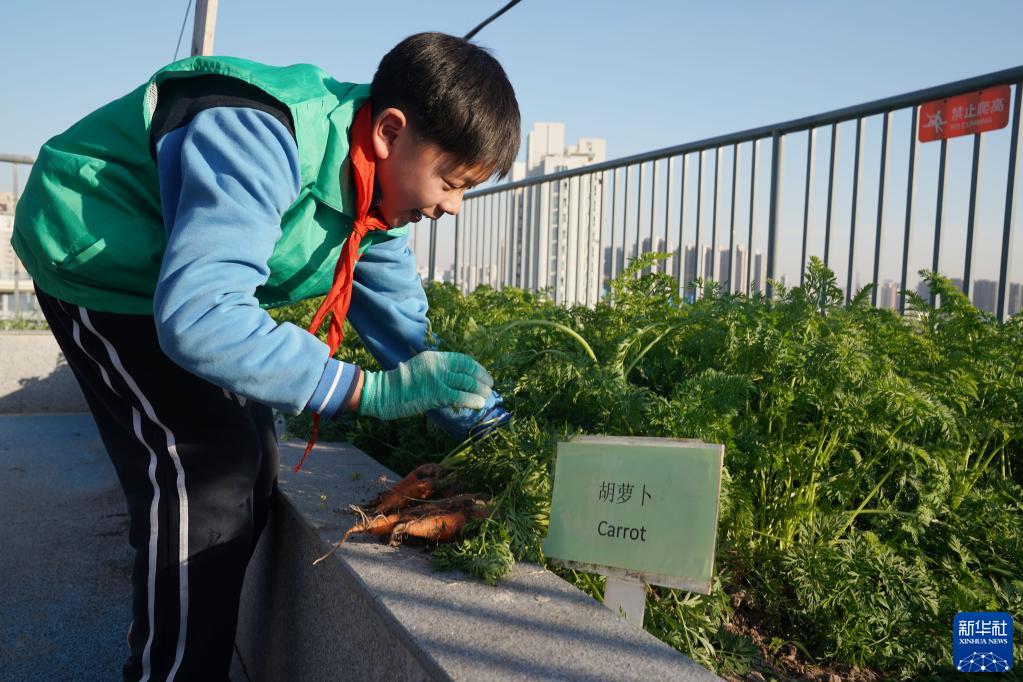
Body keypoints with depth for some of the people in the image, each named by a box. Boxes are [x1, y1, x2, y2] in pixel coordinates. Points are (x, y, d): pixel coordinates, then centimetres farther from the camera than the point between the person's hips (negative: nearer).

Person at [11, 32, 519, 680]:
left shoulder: (381, 190, -7)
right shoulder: (261, 141, -35)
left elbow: (406, 334, 0)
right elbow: (195, 317, -44)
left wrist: (491, 432, -5)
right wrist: (371, 389, -43)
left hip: (184, 272, 8)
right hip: (92, 261, -8)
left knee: (251, 464, 9)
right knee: (205, 471, -16)